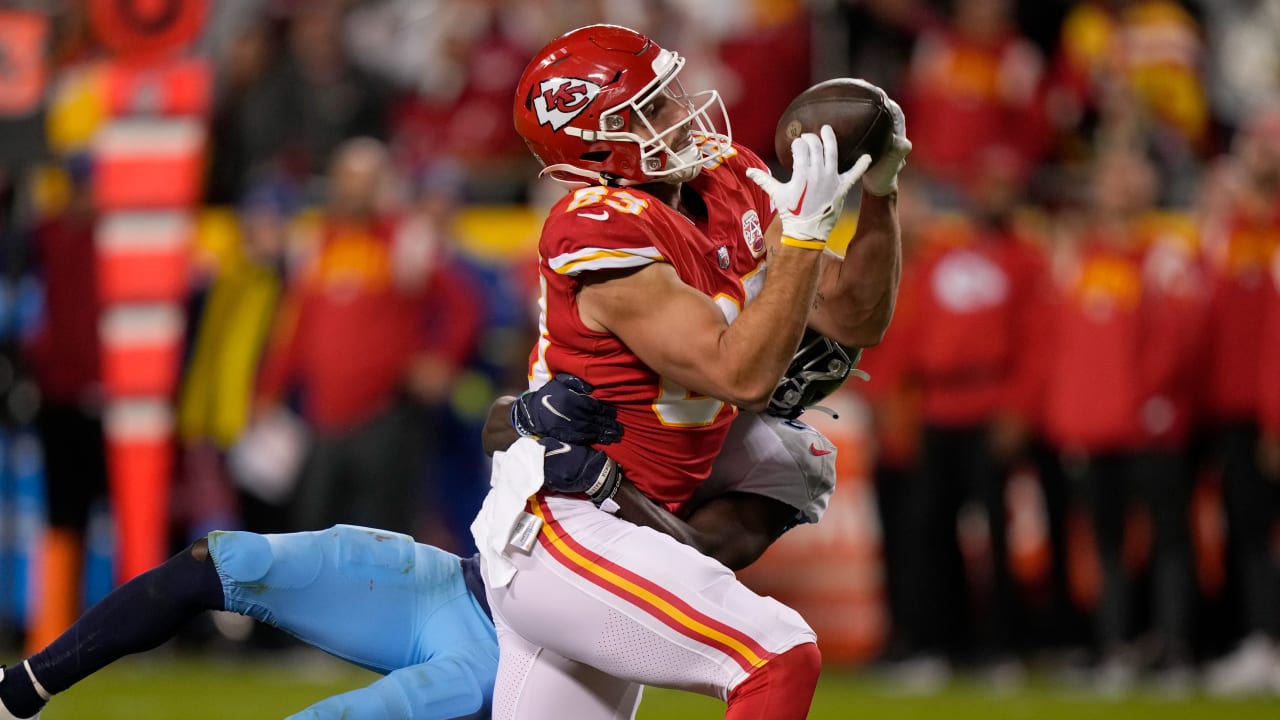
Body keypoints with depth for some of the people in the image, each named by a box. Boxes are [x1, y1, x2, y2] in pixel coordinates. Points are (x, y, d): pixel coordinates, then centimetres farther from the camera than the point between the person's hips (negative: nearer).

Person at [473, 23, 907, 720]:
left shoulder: (728, 183, 5)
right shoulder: (606, 237, -20)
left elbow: (856, 321, 8)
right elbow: (741, 374, -24)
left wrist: (876, 192, -5)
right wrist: (803, 230, -26)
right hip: (559, 529, -10)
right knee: (780, 655, -22)